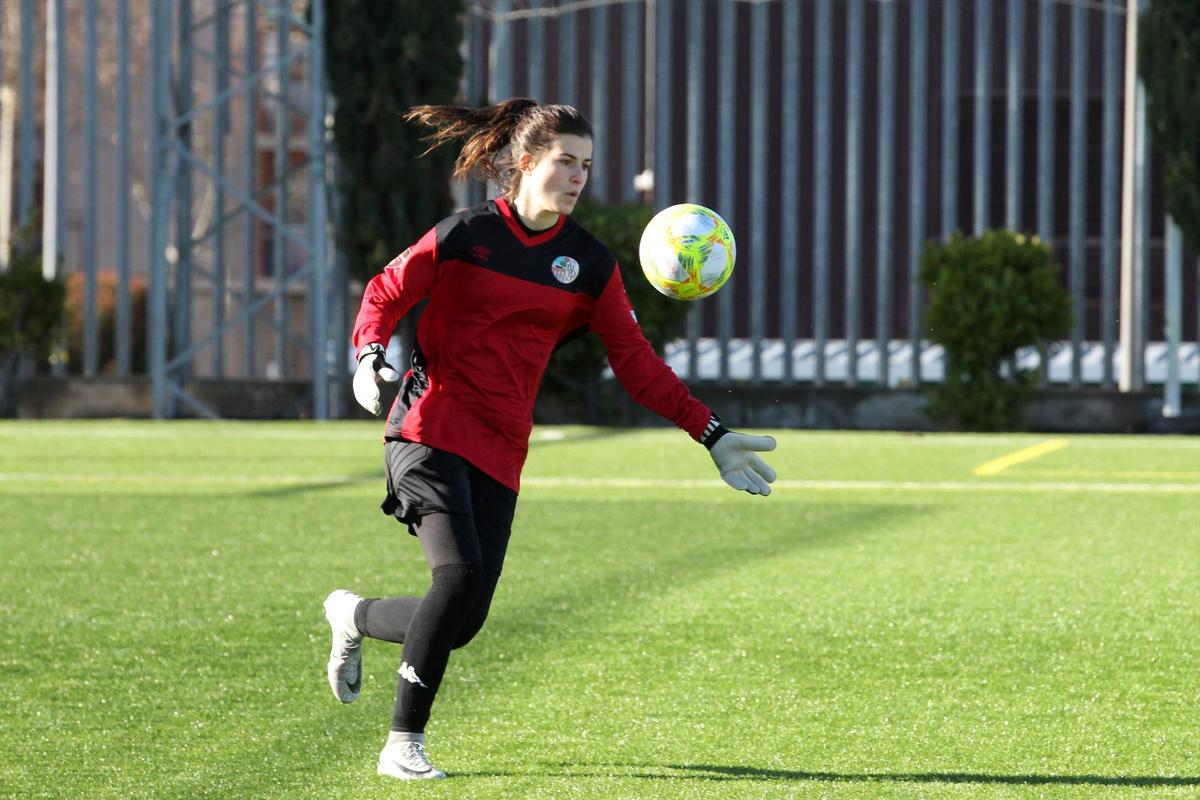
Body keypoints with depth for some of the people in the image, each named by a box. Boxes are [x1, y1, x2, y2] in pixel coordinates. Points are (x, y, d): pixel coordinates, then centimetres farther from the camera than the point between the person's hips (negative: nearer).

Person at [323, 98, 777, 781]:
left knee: (465, 622, -3)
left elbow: (637, 363, 9)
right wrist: (370, 357, -17)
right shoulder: (467, 234, -2)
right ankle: (405, 742, -10)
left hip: (501, 453, 4)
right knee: (460, 574, -23)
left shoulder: (590, 264, 7)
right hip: (431, 426, -4)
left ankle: (353, 616, 29)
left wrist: (712, 434, 3)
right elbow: (387, 294, 4)